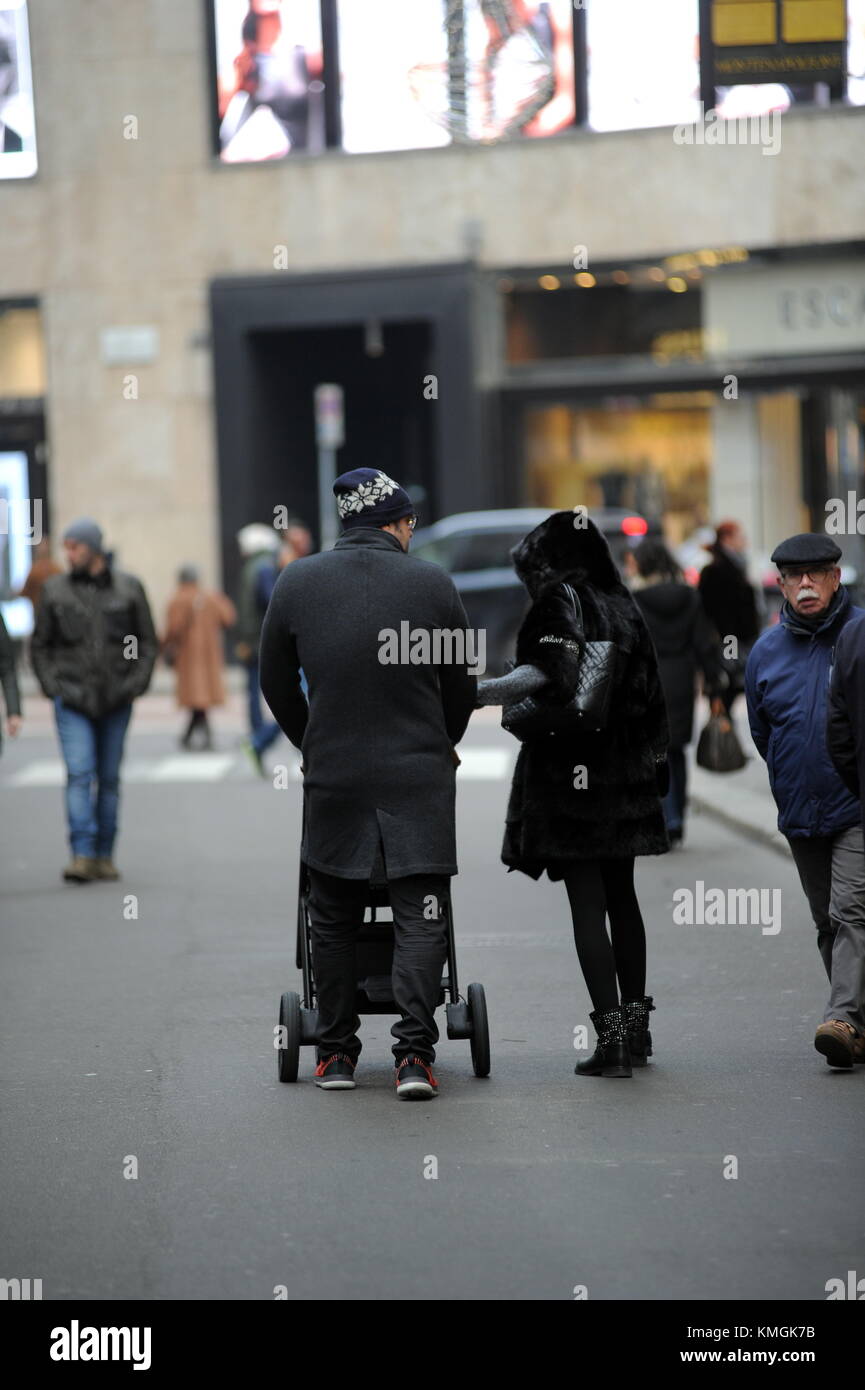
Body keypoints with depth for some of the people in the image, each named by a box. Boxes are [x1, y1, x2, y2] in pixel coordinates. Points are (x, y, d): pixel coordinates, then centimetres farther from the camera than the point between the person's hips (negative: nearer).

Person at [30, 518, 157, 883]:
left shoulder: (129, 588, 3)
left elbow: (147, 642, 8)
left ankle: (105, 856, 16)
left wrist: (136, 684, -3)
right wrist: (52, 687, -3)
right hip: (73, 702, -1)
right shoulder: (55, 590, 2)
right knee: (79, 775, -12)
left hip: (116, 702, 1)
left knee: (109, 779, 7)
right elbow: (39, 645, 8)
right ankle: (82, 856, -17)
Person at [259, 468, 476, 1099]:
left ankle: (336, 1053, 17)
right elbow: (462, 685, 6)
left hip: (333, 778, 2)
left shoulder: (296, 582, 1)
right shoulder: (433, 583, -3)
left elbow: (277, 685, 10)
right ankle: (415, 1052, -7)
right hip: (419, 776, -1)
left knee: (333, 919, 13)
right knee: (421, 917, 2)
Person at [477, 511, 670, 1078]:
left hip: (569, 775, -7)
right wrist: (654, 761, 18)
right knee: (621, 895, 16)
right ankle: (635, 1025, 23)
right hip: (624, 775, 7)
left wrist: (474, 694, -32)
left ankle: (611, 1035, -10)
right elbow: (650, 696, 12)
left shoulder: (560, 604, -9)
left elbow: (544, 674, -26)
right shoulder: (624, 609, 11)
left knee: (587, 902, -5)